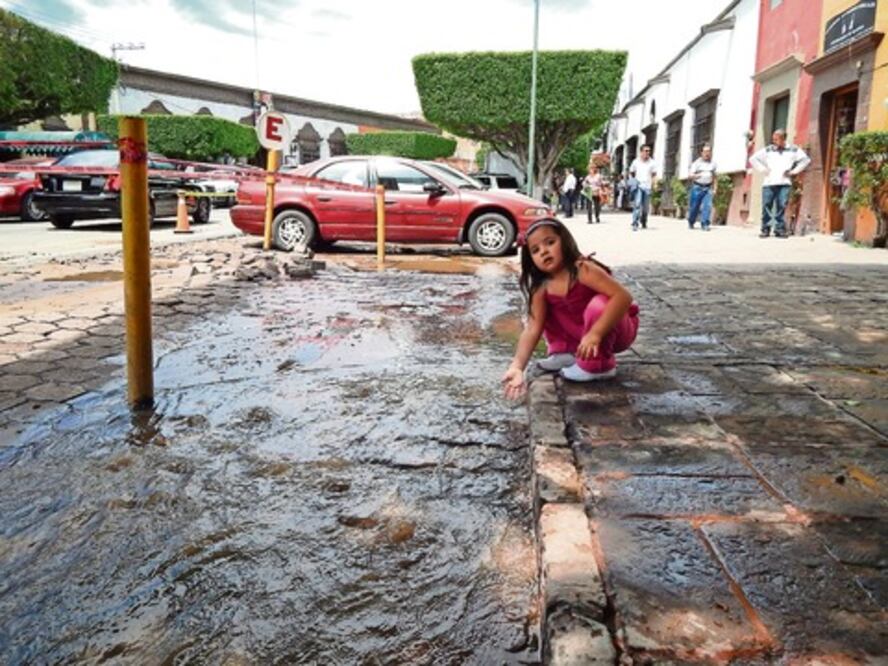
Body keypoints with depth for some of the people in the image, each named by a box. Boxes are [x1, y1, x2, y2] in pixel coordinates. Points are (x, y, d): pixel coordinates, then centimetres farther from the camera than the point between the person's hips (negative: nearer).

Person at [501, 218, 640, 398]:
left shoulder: (583, 270, -27)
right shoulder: (541, 288, -12)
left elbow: (623, 296, -36)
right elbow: (532, 330, -18)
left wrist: (595, 333, -44)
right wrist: (517, 367, -33)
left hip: (618, 330, -5)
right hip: (582, 336, 5)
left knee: (599, 304, -34)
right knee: (546, 311, -1)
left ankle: (599, 365, -15)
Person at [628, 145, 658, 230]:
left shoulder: (652, 162, 5)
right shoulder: (636, 161, 6)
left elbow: (654, 174, 8)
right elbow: (631, 172, 16)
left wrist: (652, 183, -5)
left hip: (647, 187, 1)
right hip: (638, 186, -1)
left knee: (646, 207, 6)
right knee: (637, 204, -15)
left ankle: (644, 223, 27)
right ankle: (635, 224, -17)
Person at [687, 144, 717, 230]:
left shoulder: (713, 164, 11)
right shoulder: (697, 163, 0)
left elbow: (714, 177, 21)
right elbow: (690, 175, -8)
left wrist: (714, 188, 16)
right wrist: (697, 175, -29)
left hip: (708, 188, 2)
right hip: (697, 187, -2)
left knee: (707, 205, -14)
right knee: (694, 206, 3)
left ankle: (704, 224, -12)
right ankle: (690, 222, 25)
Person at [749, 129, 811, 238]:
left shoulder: (793, 150, 11)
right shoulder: (768, 150, 10)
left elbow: (806, 160, 15)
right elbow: (753, 159, 12)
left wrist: (794, 171, 6)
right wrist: (763, 170, 4)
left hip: (785, 183, 0)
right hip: (769, 182, 0)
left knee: (781, 207, -6)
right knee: (766, 205, -5)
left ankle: (780, 229, -1)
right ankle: (765, 229, -1)